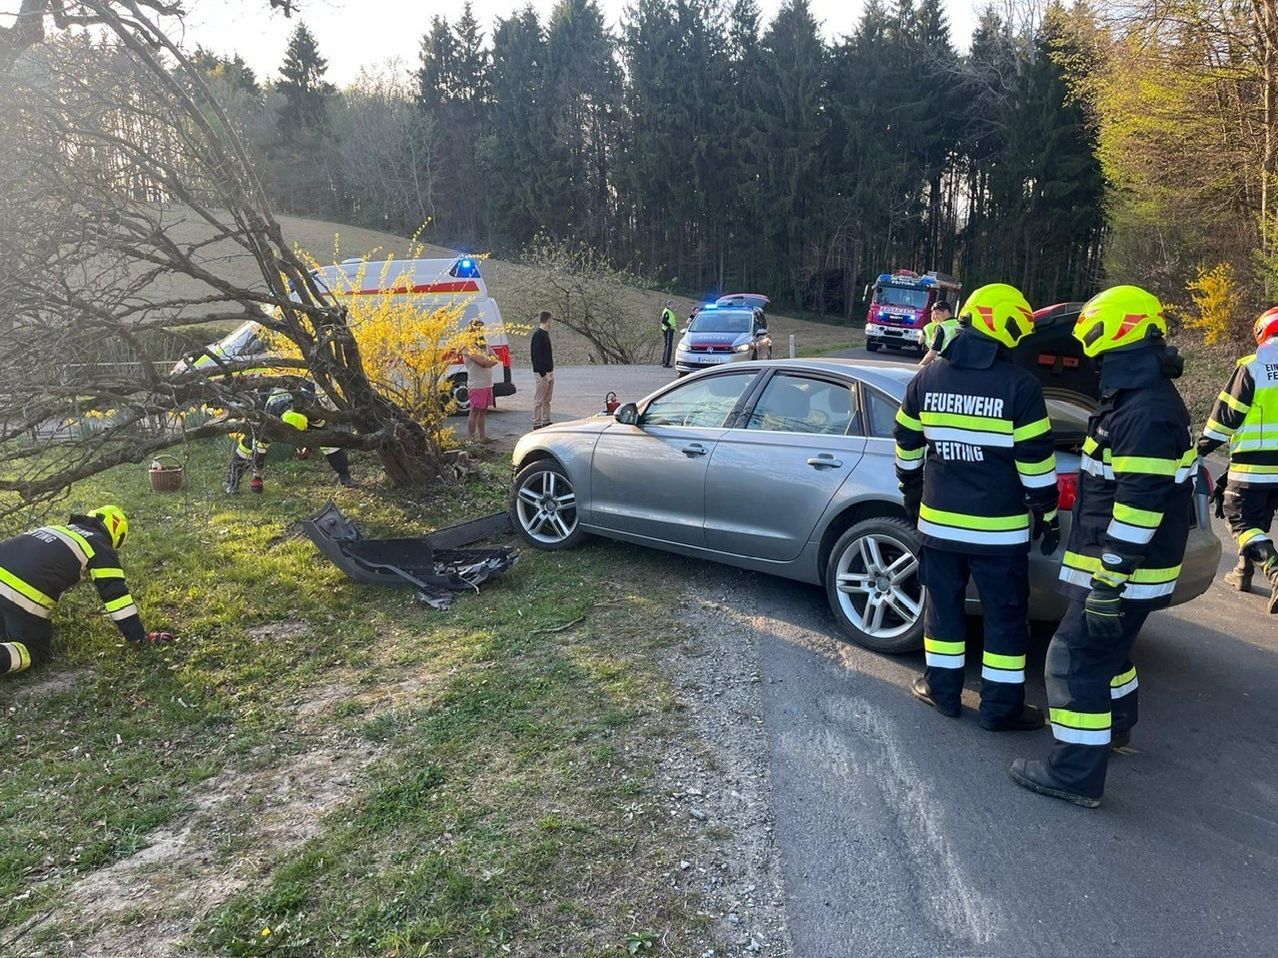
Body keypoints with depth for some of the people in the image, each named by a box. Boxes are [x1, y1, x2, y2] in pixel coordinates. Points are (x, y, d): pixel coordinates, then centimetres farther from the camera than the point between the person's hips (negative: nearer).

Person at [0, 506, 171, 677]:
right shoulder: (101, 548, 10)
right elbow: (116, 594, 4)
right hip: (25, 594, -7)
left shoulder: (59, 529, 30)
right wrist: (141, 638, 8)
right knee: (36, 652, 7)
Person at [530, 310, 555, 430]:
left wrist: (551, 371, 15)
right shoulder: (538, 334, -14)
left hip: (549, 371, 9)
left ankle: (546, 421, 20)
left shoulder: (545, 333, 15)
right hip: (542, 372, -9)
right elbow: (537, 355, -19)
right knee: (539, 400, -3)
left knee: (547, 399, 14)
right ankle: (537, 424, 1)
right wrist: (543, 373, -22)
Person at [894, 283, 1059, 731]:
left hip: (938, 521, 4)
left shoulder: (927, 379, 2)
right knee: (1005, 617, 9)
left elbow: (907, 449, 10)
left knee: (944, 606, 17)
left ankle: (942, 689, 27)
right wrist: (1047, 516, 1)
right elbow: (1036, 462, -10)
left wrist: (912, 495, 23)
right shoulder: (1019, 384, -12)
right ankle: (1001, 707, 17)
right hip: (998, 528, -4)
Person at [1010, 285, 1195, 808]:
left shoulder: (1147, 413, -24)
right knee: (1106, 649, 27)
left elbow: (1139, 507, -28)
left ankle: (1076, 775, 3)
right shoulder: (1140, 398, 10)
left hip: (1123, 572, -10)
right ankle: (1116, 727, 47)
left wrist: (1109, 584, -26)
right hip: (1119, 566, 10)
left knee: (1077, 660, -5)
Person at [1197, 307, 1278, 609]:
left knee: (1241, 519, -1)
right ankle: (1244, 570, 29)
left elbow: (1228, 413, -8)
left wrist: (1204, 445, 2)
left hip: (1252, 463, -6)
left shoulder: (1252, 367, -9)